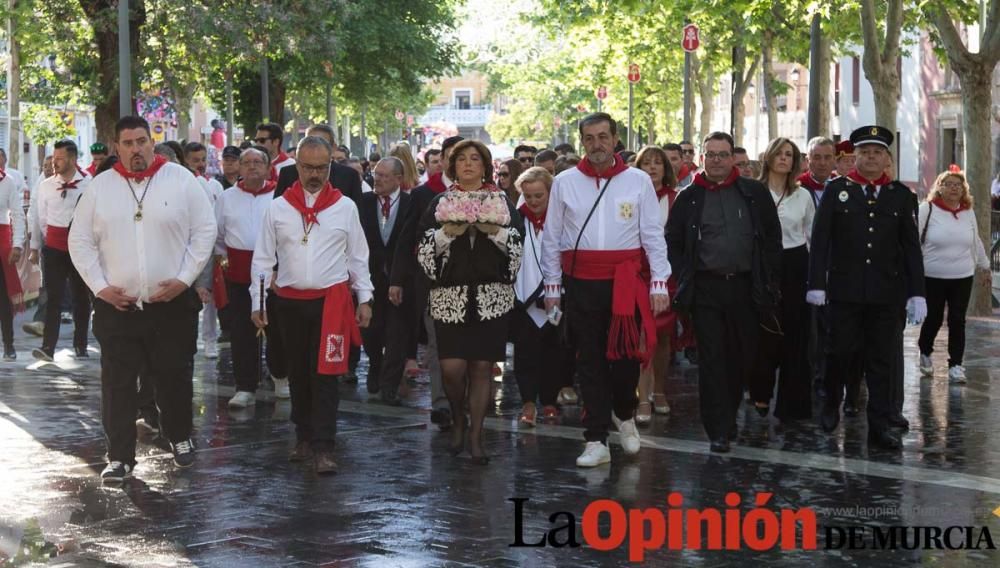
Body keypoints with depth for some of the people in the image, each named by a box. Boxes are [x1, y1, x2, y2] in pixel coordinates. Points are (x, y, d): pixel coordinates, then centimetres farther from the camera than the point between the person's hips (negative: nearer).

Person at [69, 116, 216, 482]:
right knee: (117, 383, 2)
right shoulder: (100, 186, 2)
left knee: (175, 376, 10)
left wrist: (184, 278, -8)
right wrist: (99, 286, -4)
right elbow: (80, 240, 6)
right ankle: (120, 456, 11)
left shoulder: (180, 179, -3)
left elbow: (204, 231, -1)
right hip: (116, 305, 1)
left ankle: (179, 437, 33)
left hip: (172, 302, -1)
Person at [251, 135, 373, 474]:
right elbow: (263, 258, 7)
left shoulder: (345, 207, 3)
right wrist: (257, 301, 3)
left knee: (325, 374, -7)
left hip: (332, 300, -2)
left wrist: (364, 299, 7)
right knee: (298, 373, 11)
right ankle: (304, 437, 24)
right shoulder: (278, 208, 4)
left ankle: (323, 448, -7)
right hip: (290, 301, 2)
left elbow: (358, 256, 9)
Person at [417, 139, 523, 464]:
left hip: (492, 296, 0)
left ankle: (475, 436, 11)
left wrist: (494, 231, -13)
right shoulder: (440, 203, 10)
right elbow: (424, 251, 3)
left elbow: (517, 247, 4)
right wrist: (447, 232, -13)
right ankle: (459, 419, 20)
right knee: (452, 367, -9)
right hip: (450, 295, 0)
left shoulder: (502, 202, 10)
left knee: (482, 366, 0)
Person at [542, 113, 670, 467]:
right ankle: (596, 442, 8)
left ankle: (624, 415, 30)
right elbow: (551, 239, 9)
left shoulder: (638, 181, 3)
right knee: (590, 362, 3)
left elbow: (653, 236, 3)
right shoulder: (565, 183, 5)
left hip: (626, 282, -1)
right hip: (581, 284, 1)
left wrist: (659, 283, -3)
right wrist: (552, 287, 7)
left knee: (626, 356, 0)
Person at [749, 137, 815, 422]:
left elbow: (812, 237, 12)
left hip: (795, 267, 3)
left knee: (795, 335, 2)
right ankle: (761, 395, 16)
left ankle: (792, 403, 9)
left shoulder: (803, 196, 8)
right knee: (765, 333, -1)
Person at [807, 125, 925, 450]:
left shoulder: (901, 195, 6)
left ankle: (880, 427, 8)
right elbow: (820, 239, -2)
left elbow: (911, 247, 5)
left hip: (886, 293, 1)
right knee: (840, 352, 5)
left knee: (882, 361, 4)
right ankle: (832, 404, 30)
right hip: (844, 289, -1)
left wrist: (916, 293, -1)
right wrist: (816, 284, -8)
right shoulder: (836, 189, 2)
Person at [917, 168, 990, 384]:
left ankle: (956, 365, 7)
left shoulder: (968, 212, 7)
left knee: (957, 321, 1)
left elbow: (976, 243, 18)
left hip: (963, 278, 3)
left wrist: (985, 267, 24)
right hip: (932, 277, -3)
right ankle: (925, 354, 32)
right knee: (933, 319, 6)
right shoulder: (927, 209, -7)